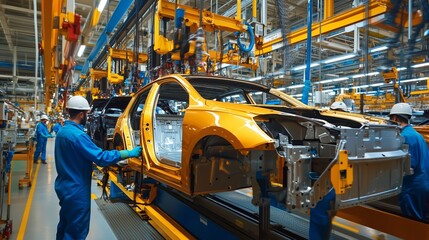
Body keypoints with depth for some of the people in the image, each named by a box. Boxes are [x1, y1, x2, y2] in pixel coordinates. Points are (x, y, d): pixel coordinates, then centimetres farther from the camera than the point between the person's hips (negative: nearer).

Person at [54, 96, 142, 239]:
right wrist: (131, 153, -23)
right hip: (76, 190, -10)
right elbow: (102, 157, -28)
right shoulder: (77, 135, -25)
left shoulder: (62, 131, 7)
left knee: (65, 226, 23)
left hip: (65, 187, 10)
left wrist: (89, 166, 18)